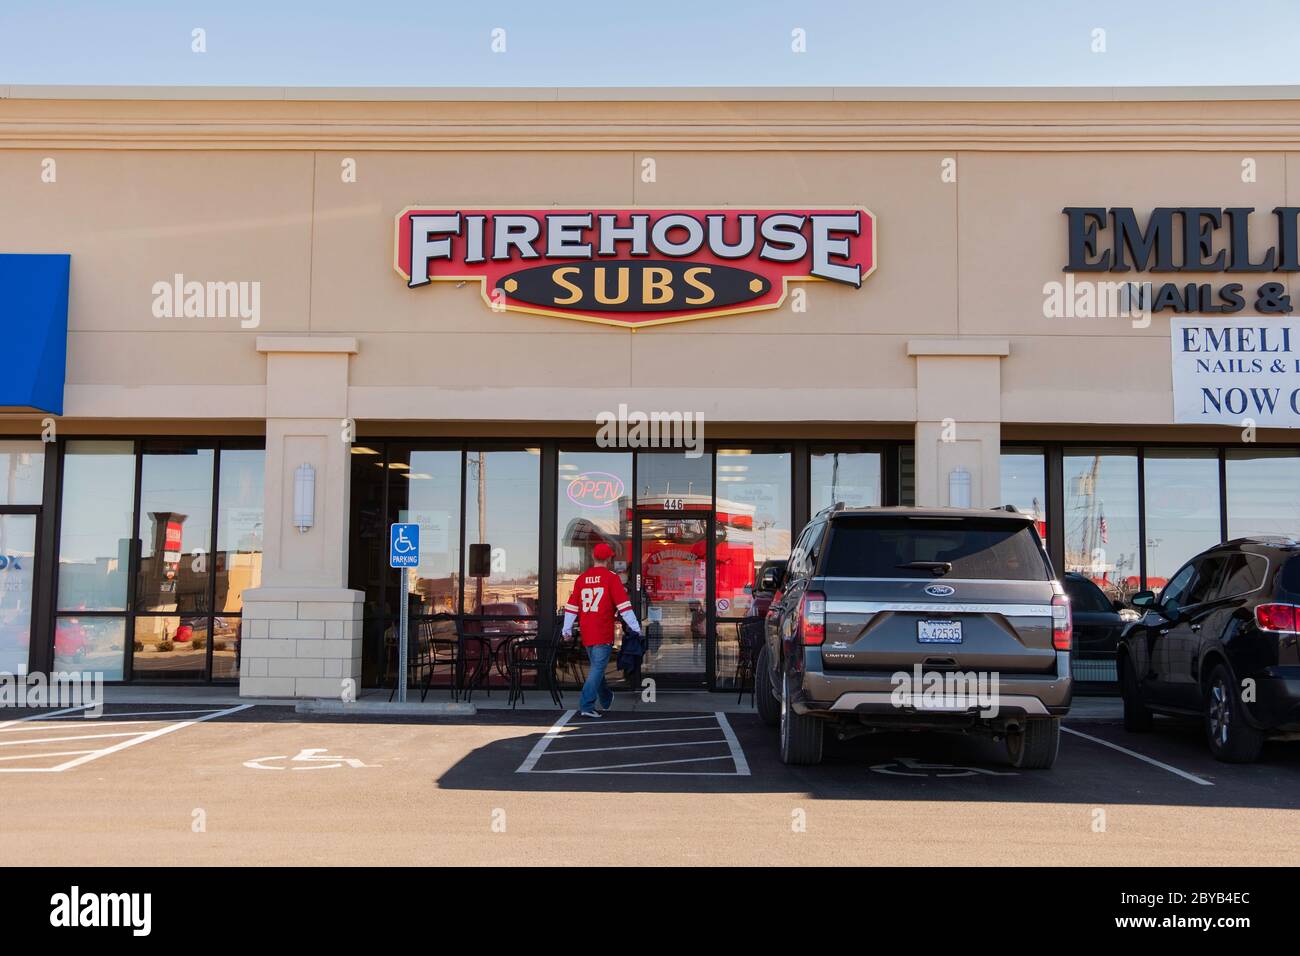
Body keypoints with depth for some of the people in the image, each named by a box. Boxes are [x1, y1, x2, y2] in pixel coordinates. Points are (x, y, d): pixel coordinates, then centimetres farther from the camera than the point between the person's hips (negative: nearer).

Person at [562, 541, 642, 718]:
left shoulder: (581, 578, 7)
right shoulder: (611, 578, -8)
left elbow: (572, 606, 9)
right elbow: (623, 605, -10)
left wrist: (567, 629, 16)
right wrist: (635, 627, -5)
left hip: (586, 633, 6)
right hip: (604, 634, -6)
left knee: (596, 666, 20)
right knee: (598, 668, -5)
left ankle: (606, 700, 37)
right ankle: (586, 706, -12)